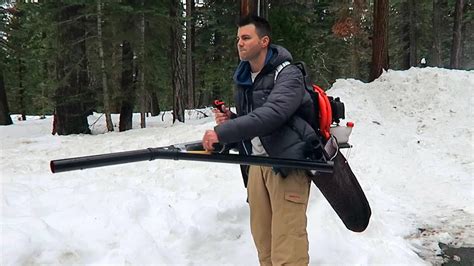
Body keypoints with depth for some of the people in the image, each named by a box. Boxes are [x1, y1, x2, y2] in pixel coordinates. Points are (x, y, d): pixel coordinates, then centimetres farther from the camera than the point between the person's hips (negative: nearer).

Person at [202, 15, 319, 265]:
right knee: (262, 239, 11)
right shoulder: (243, 80, 13)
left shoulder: (288, 75, -11)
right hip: (256, 164, 7)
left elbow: (271, 115, -28)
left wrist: (223, 132, -33)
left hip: (287, 163, -7)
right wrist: (229, 120, 1)